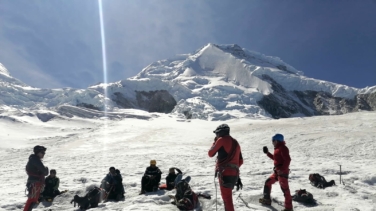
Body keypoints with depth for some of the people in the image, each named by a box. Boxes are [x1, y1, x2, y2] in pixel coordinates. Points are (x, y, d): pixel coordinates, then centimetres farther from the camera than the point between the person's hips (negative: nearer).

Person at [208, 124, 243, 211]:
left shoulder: (222, 140, -4)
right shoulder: (236, 143, 17)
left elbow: (210, 154, 4)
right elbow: (240, 161, 18)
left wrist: (215, 142, 15)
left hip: (225, 173, -8)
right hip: (234, 174, 8)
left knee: (227, 199, -3)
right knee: (227, 197, 24)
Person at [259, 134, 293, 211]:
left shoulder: (283, 148, -14)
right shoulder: (277, 148, 16)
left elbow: (288, 159, -23)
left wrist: (283, 169, -27)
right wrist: (267, 153, 26)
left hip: (282, 172, -11)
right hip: (277, 171, 11)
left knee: (285, 189, -7)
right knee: (268, 183, 19)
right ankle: (267, 199, 32)